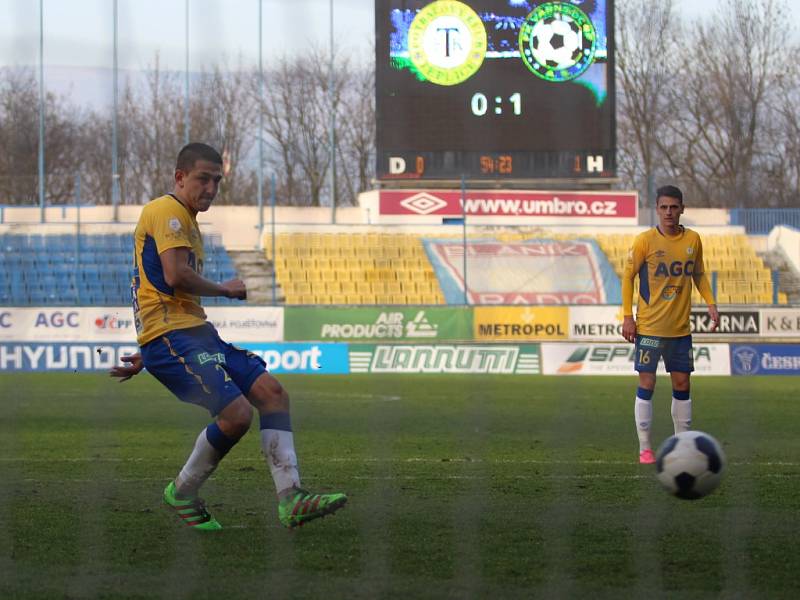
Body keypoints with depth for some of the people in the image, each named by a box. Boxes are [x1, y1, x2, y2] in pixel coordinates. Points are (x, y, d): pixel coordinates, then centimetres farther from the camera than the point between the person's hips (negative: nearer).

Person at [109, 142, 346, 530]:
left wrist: (144, 359, 30)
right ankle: (182, 494, 1)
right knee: (237, 414, -21)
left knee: (271, 392, -2)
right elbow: (175, 277, -20)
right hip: (170, 336, -10)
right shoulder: (167, 212, -5)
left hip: (195, 330, 10)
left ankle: (290, 498, -8)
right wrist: (226, 290, -4)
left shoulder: (187, 223, 28)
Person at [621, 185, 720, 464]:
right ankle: (645, 449, 3)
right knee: (647, 384, -4)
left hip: (680, 328, 4)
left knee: (682, 384, 7)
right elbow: (628, 277, -2)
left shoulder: (693, 239, 3)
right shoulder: (645, 240, -9)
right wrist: (627, 316, -7)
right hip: (649, 327, -4)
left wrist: (710, 303, 3)